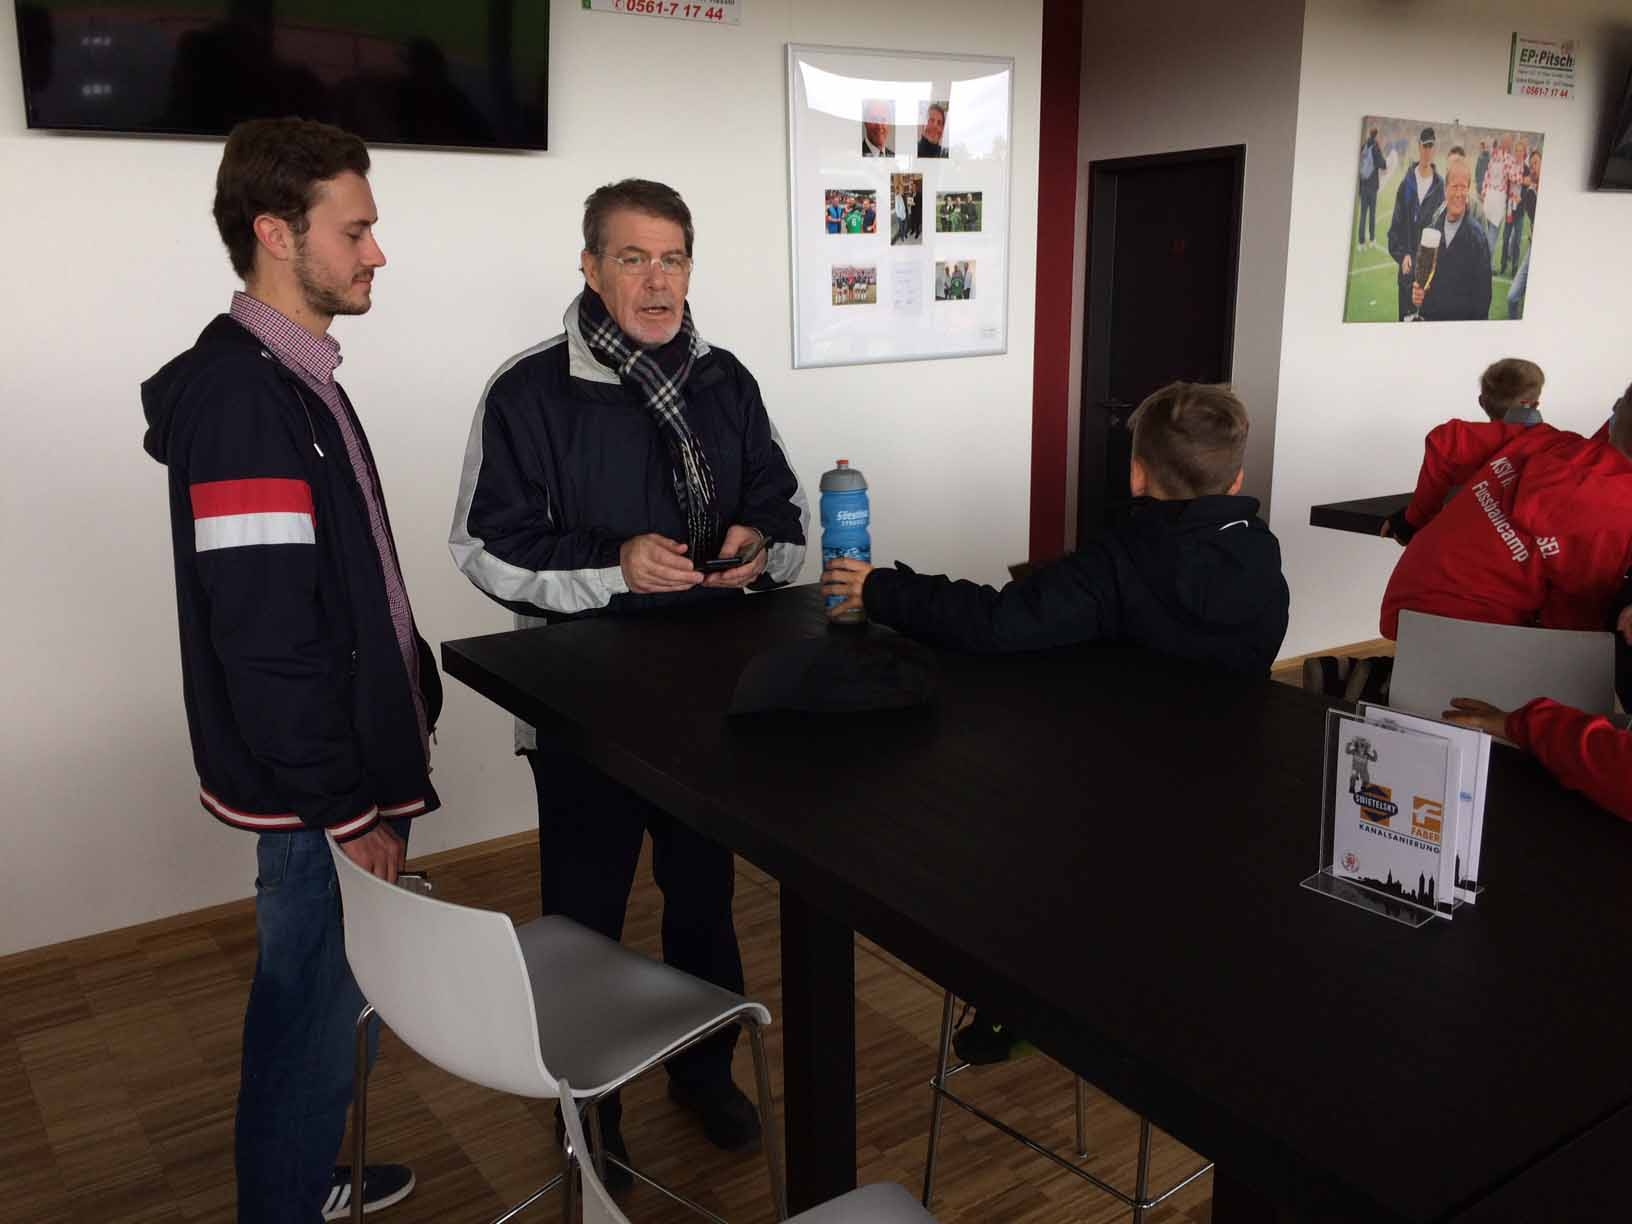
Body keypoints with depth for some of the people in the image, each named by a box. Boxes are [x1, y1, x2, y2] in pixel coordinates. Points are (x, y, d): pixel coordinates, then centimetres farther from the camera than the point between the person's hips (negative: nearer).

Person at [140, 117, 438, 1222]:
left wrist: (409, 688, 18)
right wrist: (345, 807, -19)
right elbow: (262, 636, -25)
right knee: (316, 1014, 6)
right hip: (315, 793, -10)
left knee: (329, 1001, 23)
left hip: (350, 760, 10)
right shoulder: (243, 395, -21)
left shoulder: (293, 376, 11)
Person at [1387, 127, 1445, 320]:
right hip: (1407, 269, 2)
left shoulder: (1440, 186, -1)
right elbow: (1395, 226, 5)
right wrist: (1402, 255, -8)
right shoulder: (1406, 184, 4)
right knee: (1405, 314, 8)